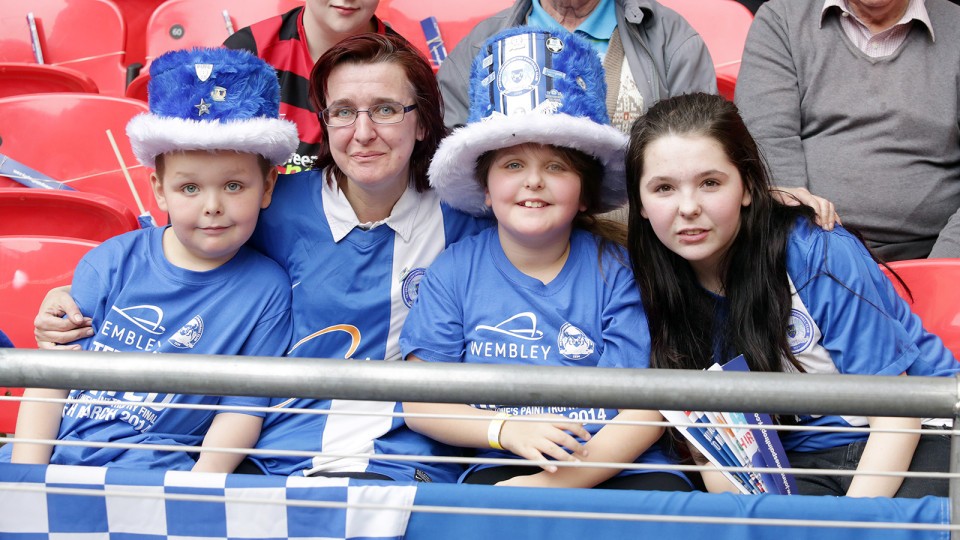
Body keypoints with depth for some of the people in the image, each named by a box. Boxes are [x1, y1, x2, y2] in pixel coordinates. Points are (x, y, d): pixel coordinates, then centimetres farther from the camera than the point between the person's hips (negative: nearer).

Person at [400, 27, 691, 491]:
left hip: (621, 467, 1)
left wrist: (558, 481, -17)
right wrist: (506, 429, -13)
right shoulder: (454, 271, 6)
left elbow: (648, 407, -5)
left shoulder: (618, 267, 1)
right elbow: (418, 400, 5)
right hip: (500, 467, -1)